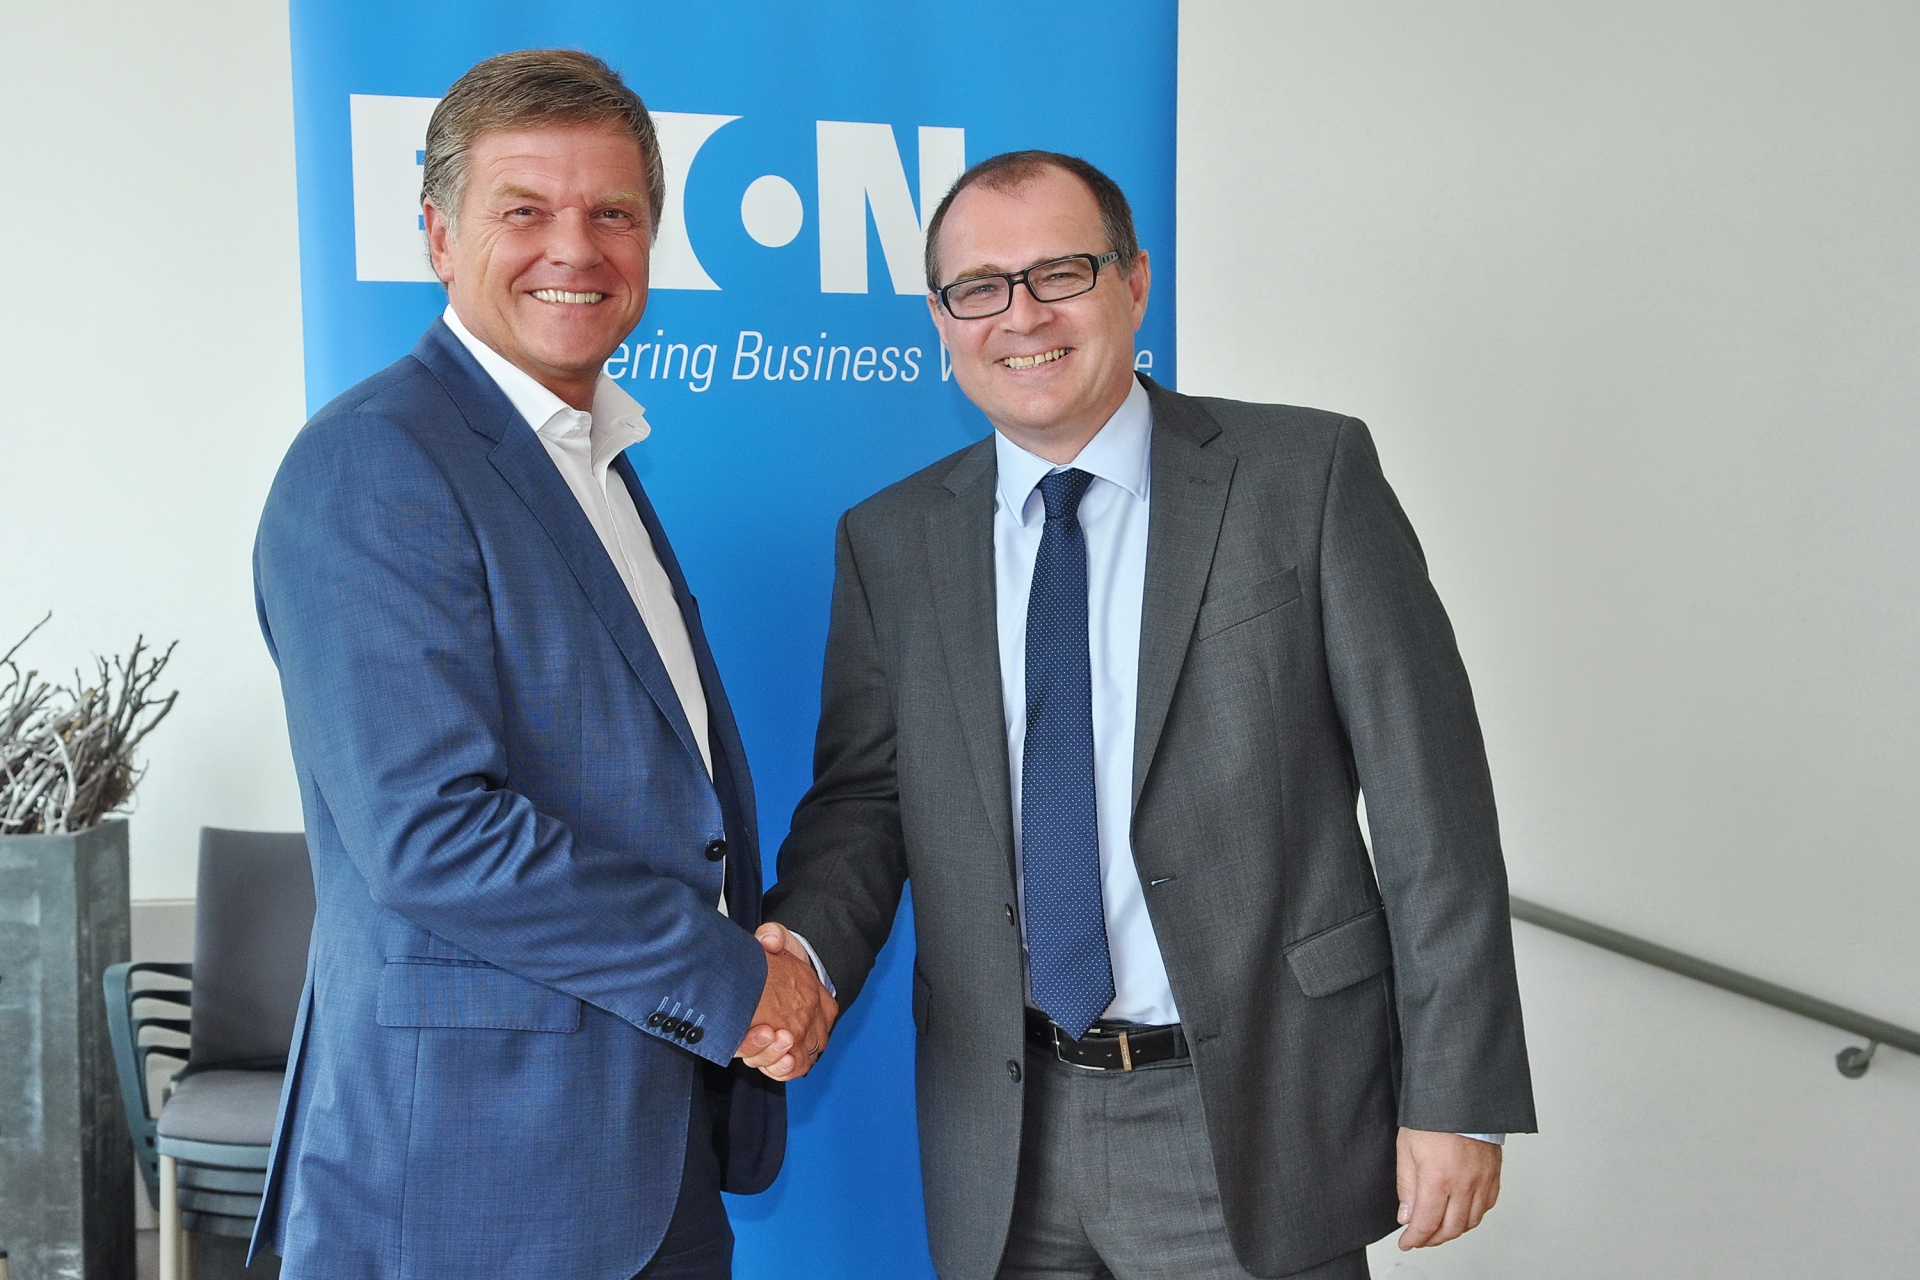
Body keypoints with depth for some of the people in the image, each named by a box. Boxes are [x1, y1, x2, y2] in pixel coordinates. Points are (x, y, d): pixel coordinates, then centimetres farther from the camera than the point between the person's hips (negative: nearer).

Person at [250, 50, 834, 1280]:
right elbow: (427, 832, -23)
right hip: (470, 1152, -8)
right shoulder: (374, 463, -15)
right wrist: (729, 983, -15)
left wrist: (778, 956, 1)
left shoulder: (595, 462, 13)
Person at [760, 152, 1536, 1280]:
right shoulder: (891, 543, 5)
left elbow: (1429, 796, -7)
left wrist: (1459, 1096, -9)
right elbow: (864, 797, 7)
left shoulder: (1307, 476, -5)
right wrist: (803, 950, -15)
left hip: (1257, 1116, -2)